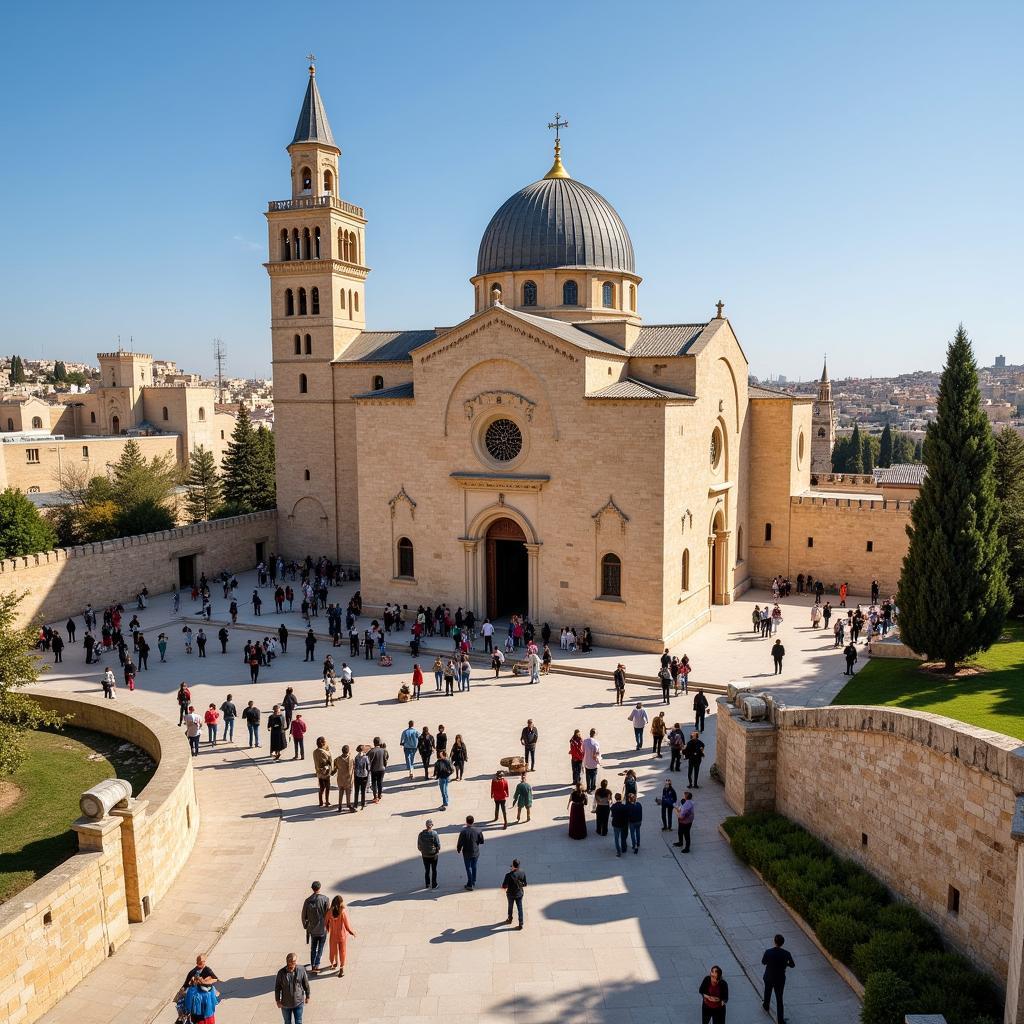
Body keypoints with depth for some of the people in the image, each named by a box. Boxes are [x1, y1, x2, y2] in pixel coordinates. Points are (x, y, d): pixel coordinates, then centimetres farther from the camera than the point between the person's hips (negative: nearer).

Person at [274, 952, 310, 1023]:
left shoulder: (301, 970, -17)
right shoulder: (281, 973, -18)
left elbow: (306, 984, -4)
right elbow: (277, 987, -5)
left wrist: (307, 996, 4)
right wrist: (278, 1000, -1)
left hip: (298, 1002, 0)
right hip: (286, 1004, 0)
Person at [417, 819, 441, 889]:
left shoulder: (421, 834, -10)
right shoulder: (434, 834, -18)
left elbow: (418, 845, -2)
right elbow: (438, 845, -15)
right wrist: (437, 850, 6)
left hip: (424, 855, 2)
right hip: (433, 855, -2)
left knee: (426, 870, 18)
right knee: (434, 870, 13)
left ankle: (427, 884, 25)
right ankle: (434, 884, 18)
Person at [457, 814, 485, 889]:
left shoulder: (464, 831, -21)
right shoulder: (477, 830, -12)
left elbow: (460, 842, -15)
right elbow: (482, 841, -2)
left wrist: (458, 850, 3)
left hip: (467, 853, -3)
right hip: (476, 852, 3)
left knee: (468, 868, 10)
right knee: (474, 867, 20)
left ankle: (470, 884, 15)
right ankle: (473, 883, 32)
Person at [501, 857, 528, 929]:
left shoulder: (509, 875, -29)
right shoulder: (523, 872, -15)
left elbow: (504, 886, -21)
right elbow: (525, 884, -3)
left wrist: (504, 887, 2)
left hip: (511, 894, -2)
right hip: (519, 894, 2)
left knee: (510, 907, 23)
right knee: (520, 908, 13)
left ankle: (509, 919, 45)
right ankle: (520, 925, 17)